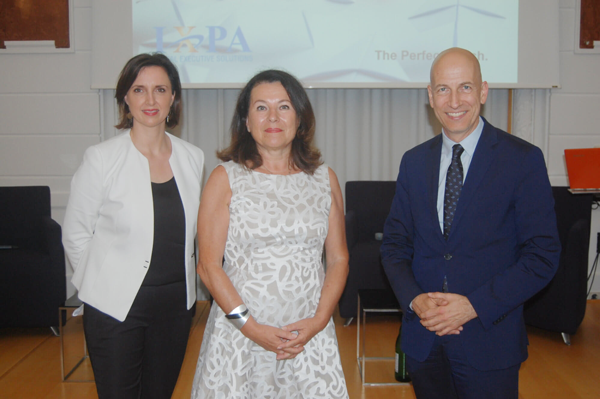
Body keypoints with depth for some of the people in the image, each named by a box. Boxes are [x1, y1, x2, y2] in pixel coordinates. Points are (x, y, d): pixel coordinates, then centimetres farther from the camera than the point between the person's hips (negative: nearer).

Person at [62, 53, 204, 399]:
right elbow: (76, 235, -3)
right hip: (116, 306, -4)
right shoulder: (102, 158, -10)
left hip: (176, 302, 4)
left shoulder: (193, 158, 2)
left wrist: (183, 278, 10)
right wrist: (103, 283, 1)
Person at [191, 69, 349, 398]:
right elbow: (209, 265, -4)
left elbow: (338, 259, 8)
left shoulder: (325, 179, 7)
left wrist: (319, 321, -5)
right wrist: (251, 327, -11)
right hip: (239, 334, -2)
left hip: (310, 334, 2)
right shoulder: (225, 178, -1)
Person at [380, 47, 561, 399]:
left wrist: (475, 305, -17)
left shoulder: (523, 159, -7)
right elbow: (395, 243, 7)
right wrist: (415, 299, -10)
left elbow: (543, 254, -9)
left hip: (489, 342, -3)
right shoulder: (414, 162, 5)